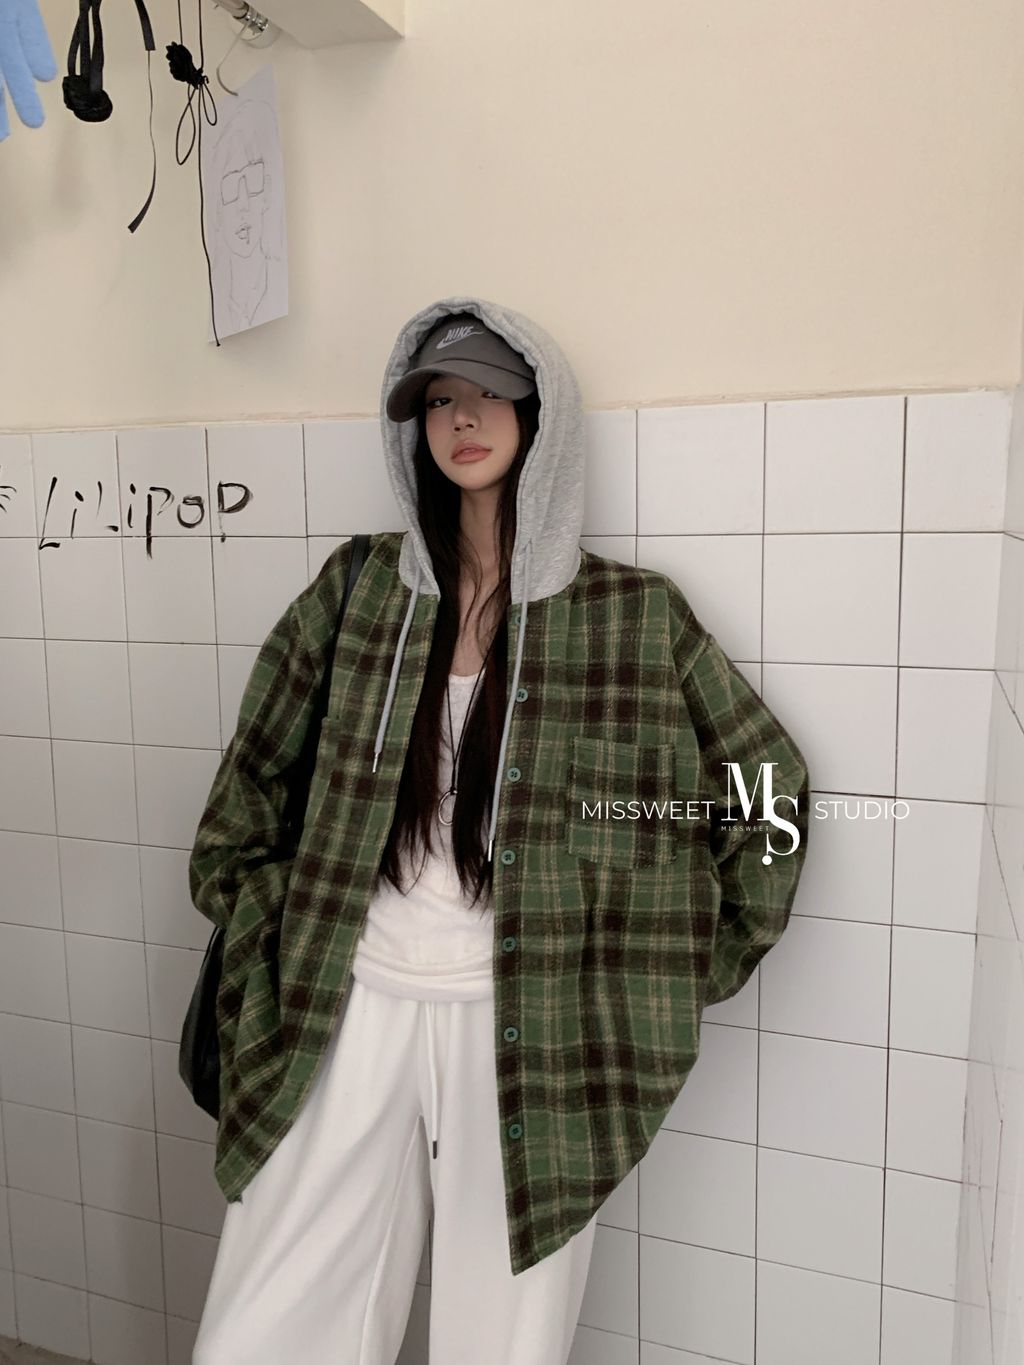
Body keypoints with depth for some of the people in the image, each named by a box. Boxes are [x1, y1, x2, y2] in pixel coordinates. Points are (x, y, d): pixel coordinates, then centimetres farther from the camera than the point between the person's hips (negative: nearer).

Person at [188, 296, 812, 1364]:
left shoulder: (633, 614, -2)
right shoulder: (360, 588, 4)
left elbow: (769, 787, 5)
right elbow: (253, 775, 13)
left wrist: (700, 967, 4)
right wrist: (265, 934, 9)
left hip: (525, 1031, -1)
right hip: (353, 1009, 2)